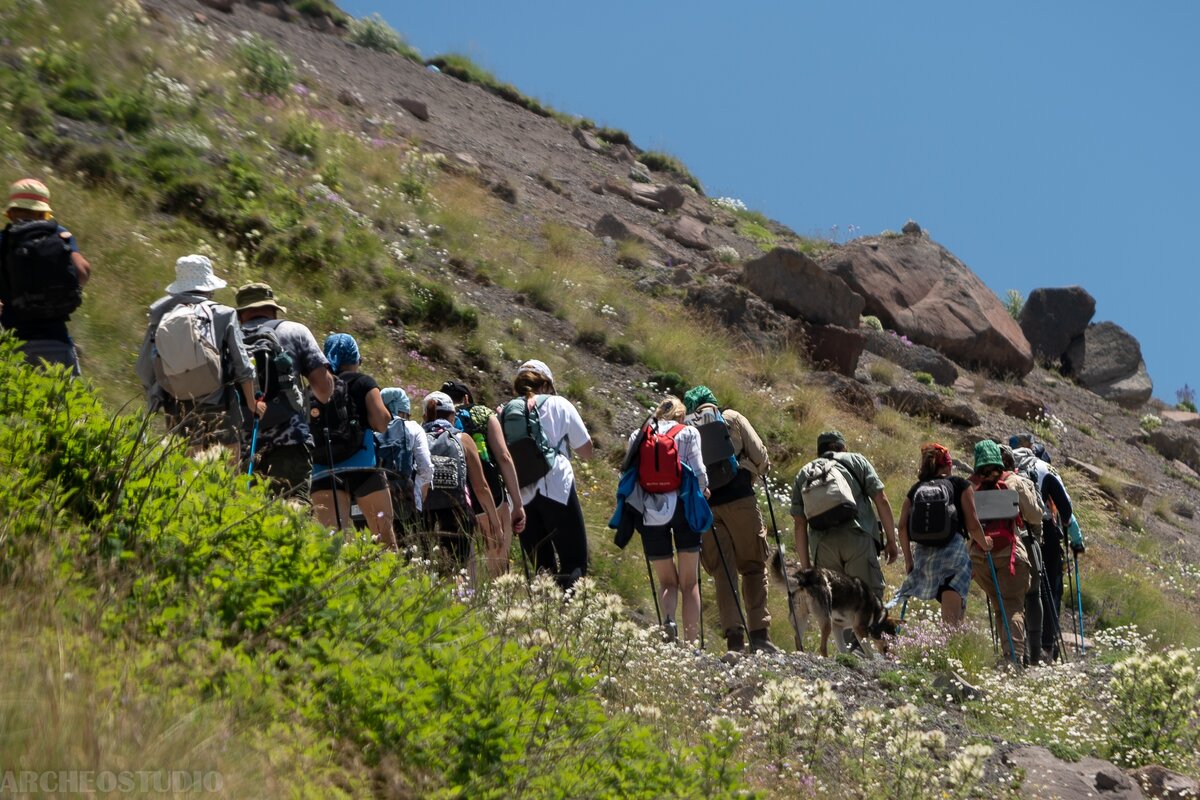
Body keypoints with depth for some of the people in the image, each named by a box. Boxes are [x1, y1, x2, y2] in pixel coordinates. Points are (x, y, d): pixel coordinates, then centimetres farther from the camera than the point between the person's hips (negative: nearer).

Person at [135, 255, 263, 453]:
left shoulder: (160, 317, 1)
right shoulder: (223, 316, -5)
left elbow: (143, 369, 4)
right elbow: (243, 367, -2)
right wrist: (252, 404, 12)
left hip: (179, 414, 3)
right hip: (220, 414, -3)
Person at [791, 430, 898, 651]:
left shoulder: (803, 474, 25)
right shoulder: (856, 460, 20)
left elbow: (799, 524, 17)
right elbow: (881, 500, 9)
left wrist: (805, 566, 18)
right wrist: (891, 540, 11)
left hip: (822, 542, 2)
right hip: (857, 536, -2)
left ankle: (846, 647, -2)